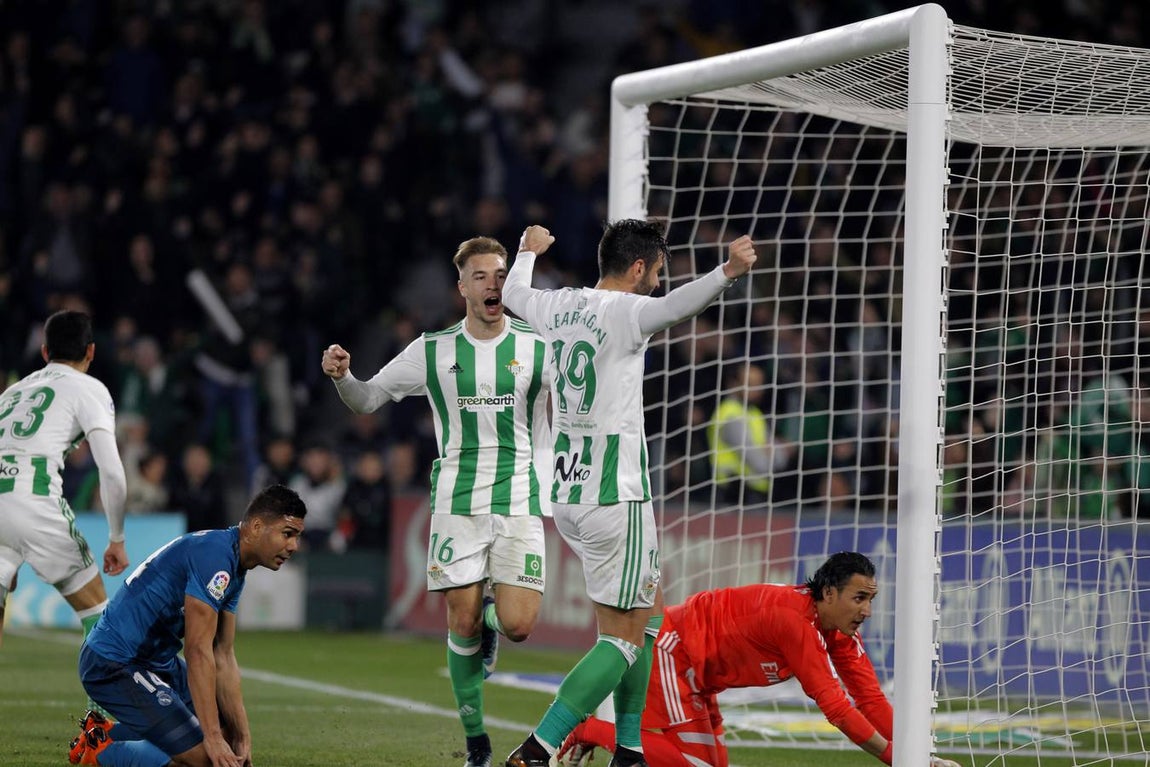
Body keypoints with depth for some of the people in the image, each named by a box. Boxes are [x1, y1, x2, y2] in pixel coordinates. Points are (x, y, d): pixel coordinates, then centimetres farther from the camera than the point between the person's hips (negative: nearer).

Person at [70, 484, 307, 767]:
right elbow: (198, 651, -27)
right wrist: (213, 738, -28)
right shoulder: (214, 555, -23)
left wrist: (242, 736, 4)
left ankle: (110, 733, 18)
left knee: (227, 731, 18)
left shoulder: (234, 567, 9)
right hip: (115, 665, -11)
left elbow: (223, 658, 10)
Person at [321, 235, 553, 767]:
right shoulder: (433, 351, 3)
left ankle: (491, 614, 26)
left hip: (518, 501, 0)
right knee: (462, 626, -5)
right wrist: (342, 375, -9)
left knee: (517, 625, -12)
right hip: (457, 502, 0)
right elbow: (367, 400, 11)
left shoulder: (537, 349, 2)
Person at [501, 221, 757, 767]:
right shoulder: (623, 311, -13)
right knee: (623, 638, -5)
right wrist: (727, 273, -51)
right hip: (615, 493, -9)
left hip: (566, 492, 9)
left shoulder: (558, 307, 9)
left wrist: (529, 252, 52)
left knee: (644, 616, 20)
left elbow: (513, 293, 33)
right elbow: (674, 307, -36)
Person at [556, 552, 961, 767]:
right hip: (669, 648, -10)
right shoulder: (795, 619, -31)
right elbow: (834, 704, -33)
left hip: (693, 668, 10)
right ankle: (591, 732, -4)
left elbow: (871, 698, -5)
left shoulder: (842, 632, -3)